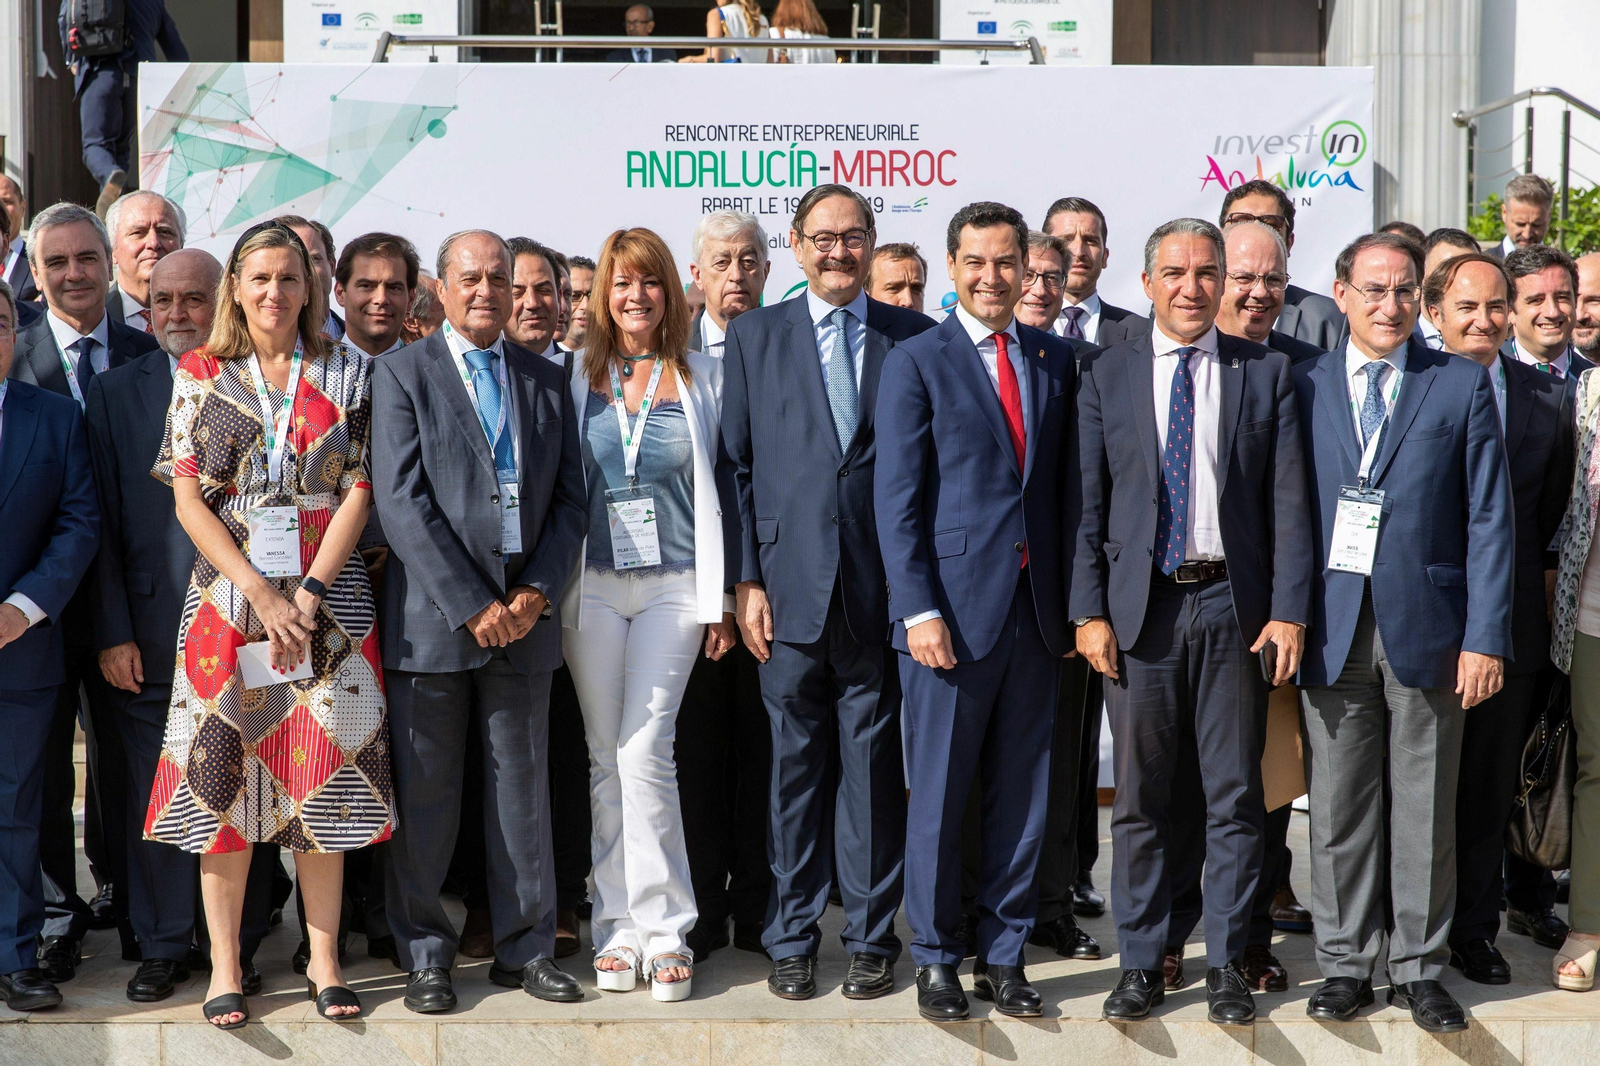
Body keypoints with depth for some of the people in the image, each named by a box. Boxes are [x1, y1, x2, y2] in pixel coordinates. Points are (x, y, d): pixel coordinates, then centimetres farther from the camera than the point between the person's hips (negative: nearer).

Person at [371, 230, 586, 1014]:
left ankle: (525, 949, 18)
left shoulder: (547, 381, 13)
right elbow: (402, 503, -8)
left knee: (522, 786, 8)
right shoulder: (402, 373, 1)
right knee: (424, 793, 3)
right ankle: (424, 955, 15)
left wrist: (536, 592, -5)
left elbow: (570, 500, 10)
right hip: (433, 617, -3)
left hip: (524, 615, 3)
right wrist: (472, 605, -13)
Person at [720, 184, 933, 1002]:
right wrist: (746, 581, -1)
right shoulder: (755, 336, 8)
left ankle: (870, 938, 17)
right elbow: (738, 465, 6)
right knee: (794, 764, 6)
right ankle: (791, 938, 17)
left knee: (872, 765, 5)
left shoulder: (913, 338, 7)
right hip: (789, 586, 0)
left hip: (879, 588, 0)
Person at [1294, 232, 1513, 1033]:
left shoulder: (1462, 385, 4)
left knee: (1426, 810, 6)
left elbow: (1489, 519, 0)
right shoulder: (1304, 386, 7)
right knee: (1339, 808, 6)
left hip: (1426, 629, -1)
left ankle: (1418, 969, 19)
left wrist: (1485, 637, -6)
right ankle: (1345, 964, 18)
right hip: (1332, 629, 1)